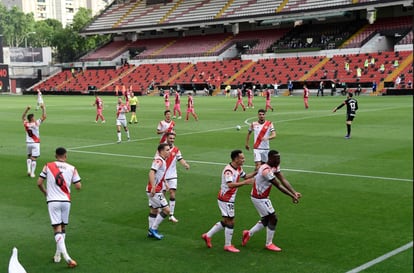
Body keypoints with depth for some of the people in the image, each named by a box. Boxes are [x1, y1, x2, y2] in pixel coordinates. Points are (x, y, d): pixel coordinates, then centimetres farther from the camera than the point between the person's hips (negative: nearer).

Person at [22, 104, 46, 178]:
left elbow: (23, 117, 18)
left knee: (29, 157, 21)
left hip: (28, 143, 4)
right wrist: (43, 108, -3)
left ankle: (29, 170, 6)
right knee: (34, 158, 0)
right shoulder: (36, 124, -14)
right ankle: (32, 173, -2)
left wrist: (26, 109, 17)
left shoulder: (26, 124, -2)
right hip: (35, 143, -4)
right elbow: (44, 117, -10)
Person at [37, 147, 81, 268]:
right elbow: (78, 186, -2)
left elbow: (39, 183, 0)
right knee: (63, 228, 17)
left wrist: (45, 192, 19)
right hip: (66, 201, 1)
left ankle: (66, 256, -19)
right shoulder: (72, 168, 2)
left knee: (57, 229, -4)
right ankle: (58, 254, 21)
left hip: (53, 201, -1)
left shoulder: (48, 166, 1)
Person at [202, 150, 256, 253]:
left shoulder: (239, 168, 6)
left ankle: (208, 235, 27)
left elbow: (245, 176, 23)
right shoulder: (228, 170, -24)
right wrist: (245, 182, -41)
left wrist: (255, 172, 9)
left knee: (225, 221, 17)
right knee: (230, 222, -2)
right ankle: (228, 245, 10)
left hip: (229, 199, 10)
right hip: (225, 200, -10)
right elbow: (230, 184, -38)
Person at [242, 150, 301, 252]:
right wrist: (292, 196, -23)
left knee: (266, 219, 17)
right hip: (259, 198, -10)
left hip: (264, 197, 10)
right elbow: (279, 186, -27)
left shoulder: (275, 166, 1)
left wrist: (294, 192, -16)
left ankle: (249, 233, 30)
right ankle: (269, 244, 11)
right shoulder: (266, 171, -29)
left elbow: (283, 180, -5)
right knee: (273, 218, -4)